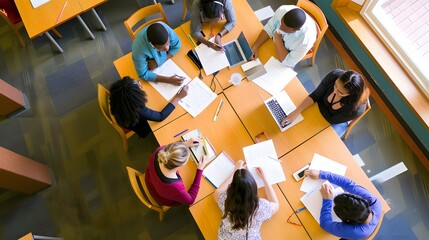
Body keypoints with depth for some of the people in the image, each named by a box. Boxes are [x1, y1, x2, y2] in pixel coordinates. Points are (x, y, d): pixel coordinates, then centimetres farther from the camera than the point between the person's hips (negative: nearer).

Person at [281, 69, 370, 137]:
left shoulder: (357, 108, -37)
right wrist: (296, 113, -31)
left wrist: (318, 100, -16)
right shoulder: (335, 75, -32)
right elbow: (314, 95, -22)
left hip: (336, 122, -2)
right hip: (321, 108, 3)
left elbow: (331, 120, -23)